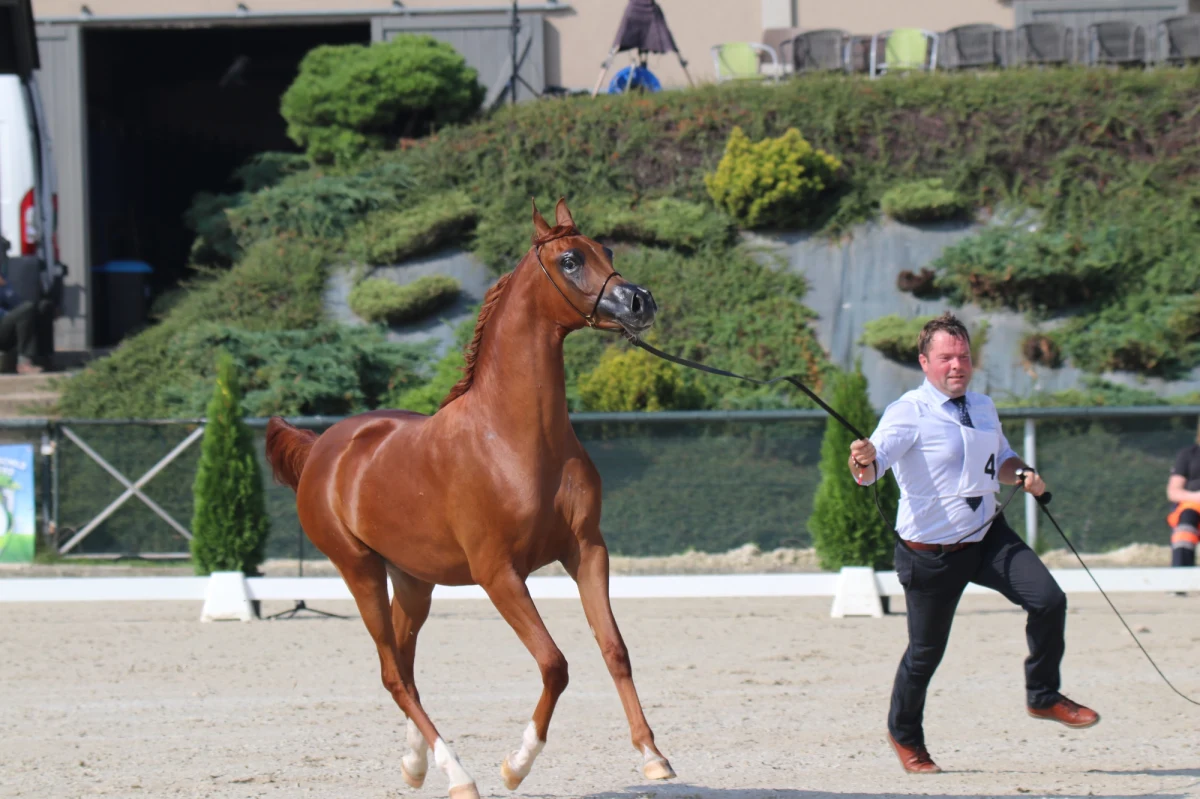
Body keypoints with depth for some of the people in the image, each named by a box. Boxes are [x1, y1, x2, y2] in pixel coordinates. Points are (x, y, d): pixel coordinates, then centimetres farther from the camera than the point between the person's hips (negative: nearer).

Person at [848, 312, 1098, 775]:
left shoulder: (983, 408, 8)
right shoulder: (910, 413, -14)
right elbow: (873, 466, -29)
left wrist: (1022, 473, 2)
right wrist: (864, 459, -54)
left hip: (988, 537, 5)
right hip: (931, 554, -5)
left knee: (1049, 601, -12)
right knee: (926, 650, 5)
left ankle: (1043, 697, 7)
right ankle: (904, 734, 30)